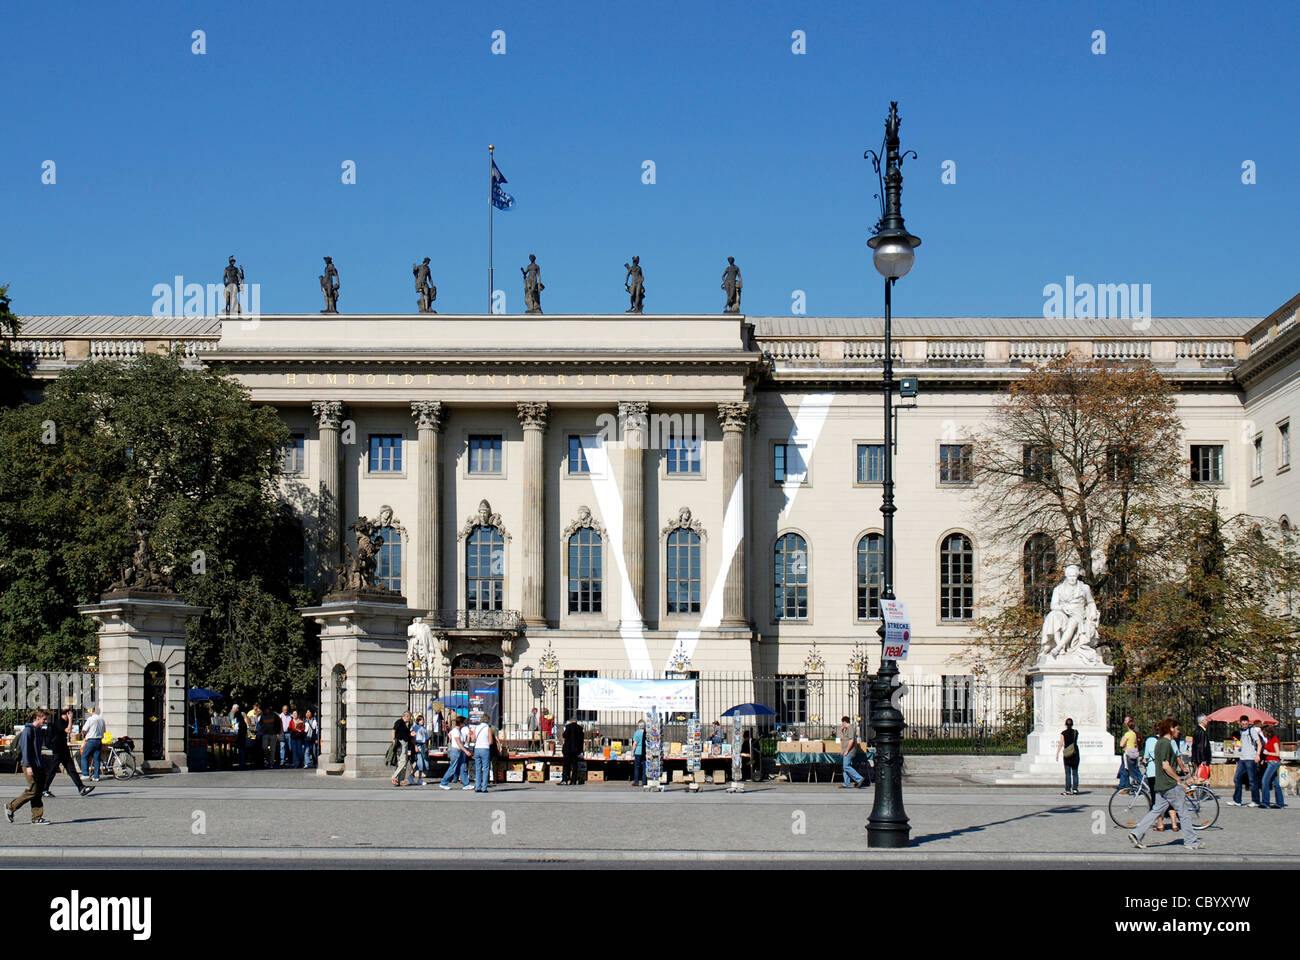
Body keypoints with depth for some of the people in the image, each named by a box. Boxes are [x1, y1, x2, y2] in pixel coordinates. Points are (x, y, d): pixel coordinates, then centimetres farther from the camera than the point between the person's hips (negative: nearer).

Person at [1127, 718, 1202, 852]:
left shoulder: (1160, 743, 16)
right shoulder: (1166, 743, -15)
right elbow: (1166, 765, -21)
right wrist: (1179, 780, -14)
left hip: (1161, 785, 10)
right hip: (1171, 785, -10)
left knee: (1156, 811, 9)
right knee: (1184, 812, 0)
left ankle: (1136, 834, 1)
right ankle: (1191, 841, 6)